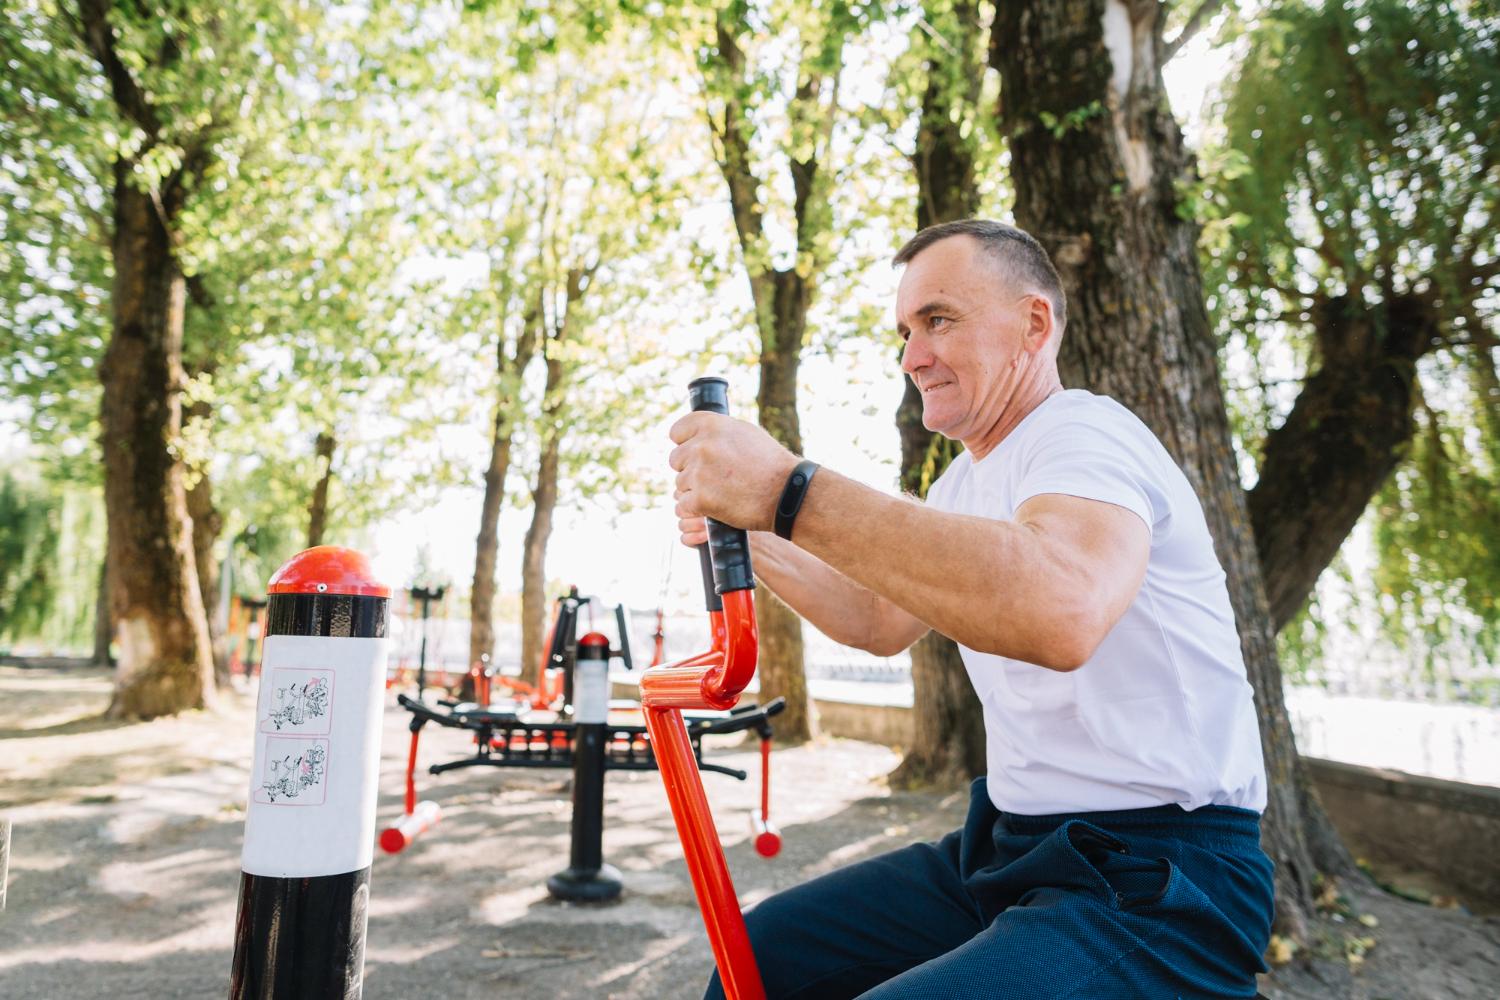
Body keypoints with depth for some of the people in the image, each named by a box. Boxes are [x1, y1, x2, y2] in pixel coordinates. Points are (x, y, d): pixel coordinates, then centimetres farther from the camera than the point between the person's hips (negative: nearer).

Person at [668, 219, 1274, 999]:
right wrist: (750, 541, 6)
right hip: (1016, 846, 9)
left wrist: (790, 490, -38)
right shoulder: (968, 477, 11)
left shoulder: (1085, 433, -18)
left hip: (1159, 878, -8)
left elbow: (1062, 610, -40)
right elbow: (882, 623, 19)